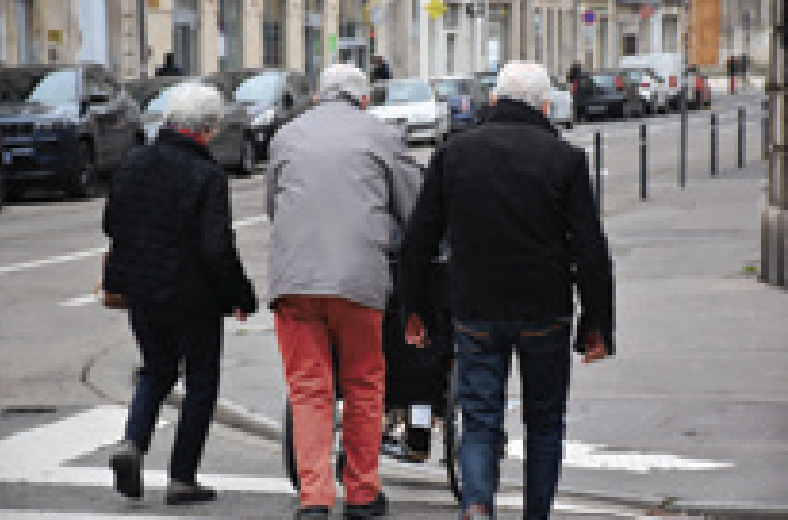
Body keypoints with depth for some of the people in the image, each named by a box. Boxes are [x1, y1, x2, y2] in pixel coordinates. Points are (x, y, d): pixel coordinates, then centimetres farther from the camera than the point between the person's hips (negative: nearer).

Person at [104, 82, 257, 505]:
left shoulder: (135, 163, -1)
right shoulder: (208, 177, -18)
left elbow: (112, 222, 8)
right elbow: (218, 248, -21)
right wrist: (242, 297, -10)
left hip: (141, 293, 5)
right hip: (193, 296, -5)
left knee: (157, 371, 24)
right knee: (201, 383, 11)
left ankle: (132, 444, 1)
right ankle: (182, 478, 11)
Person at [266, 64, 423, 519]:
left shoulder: (287, 136, 17)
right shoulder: (382, 135, 8)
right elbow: (416, 209, 9)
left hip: (293, 277, 2)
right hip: (359, 276, -2)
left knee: (308, 391, 2)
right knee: (364, 387, 12)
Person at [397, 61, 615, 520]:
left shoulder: (454, 154, 3)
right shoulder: (565, 158, -3)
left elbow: (418, 241, 5)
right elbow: (591, 250, -6)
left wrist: (413, 310, 13)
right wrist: (597, 326, -1)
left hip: (476, 313, 1)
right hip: (546, 312, -1)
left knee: (480, 421, 3)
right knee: (545, 423, 14)